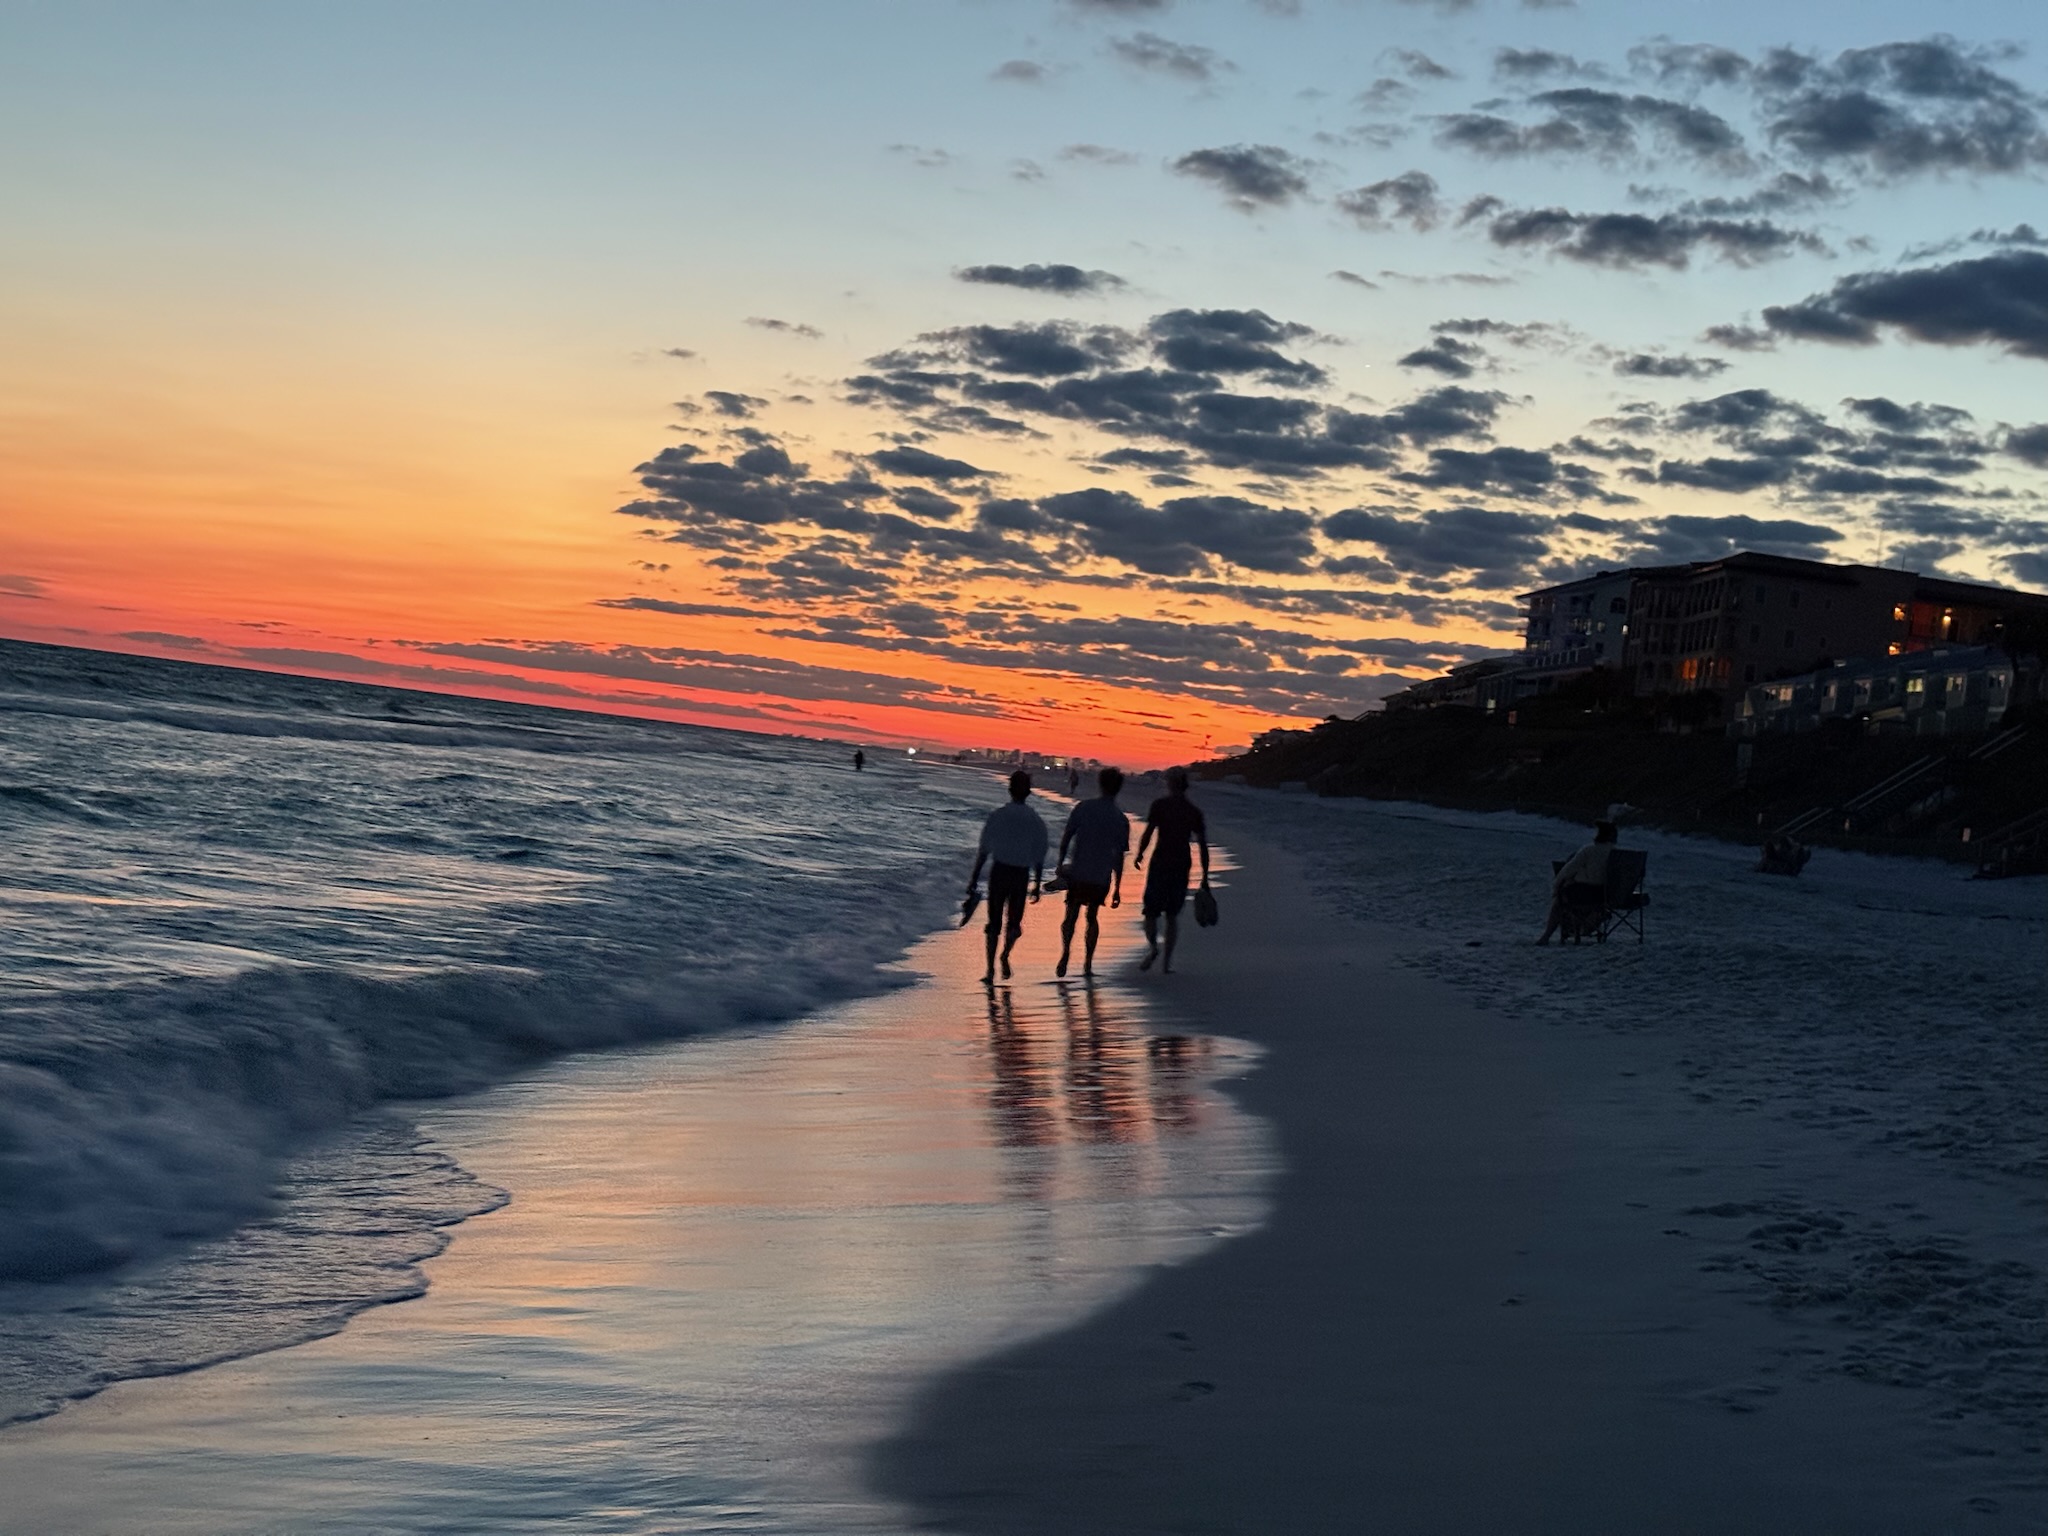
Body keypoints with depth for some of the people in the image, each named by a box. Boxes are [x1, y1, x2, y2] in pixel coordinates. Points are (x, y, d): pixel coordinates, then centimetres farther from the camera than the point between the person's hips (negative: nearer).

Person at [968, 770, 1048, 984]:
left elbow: (983, 851, -2)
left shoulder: (996, 816, -4)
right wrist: (1037, 884, 12)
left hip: (999, 871, 0)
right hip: (1021, 875, 0)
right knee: (1014, 921, 16)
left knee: (994, 922, 8)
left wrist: (974, 879, 4)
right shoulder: (1035, 821, -1)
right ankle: (1005, 954, -8)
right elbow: (1039, 857, 2)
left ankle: (990, 969, 1)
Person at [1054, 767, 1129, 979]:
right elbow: (1119, 857, 2)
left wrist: (1060, 863, 5)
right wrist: (1117, 888, 7)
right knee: (1092, 916, 16)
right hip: (1102, 877, 1)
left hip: (1078, 873, -1)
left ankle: (1065, 955, -16)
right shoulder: (1121, 820, 0)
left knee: (1071, 915, 7)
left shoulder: (1083, 808, -4)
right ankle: (1087, 963, 13)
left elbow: (1066, 837, -6)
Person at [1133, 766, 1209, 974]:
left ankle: (1153, 946, -21)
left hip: (1160, 863, -3)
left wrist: (1139, 855, 5)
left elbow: (1147, 833, -11)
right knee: (1173, 915, 13)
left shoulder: (1160, 805, -4)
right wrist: (1205, 876, 6)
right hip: (1182, 865, 3)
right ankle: (1168, 960, 8)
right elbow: (1203, 845, 3)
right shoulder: (1194, 811, 5)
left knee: (1151, 911, 5)